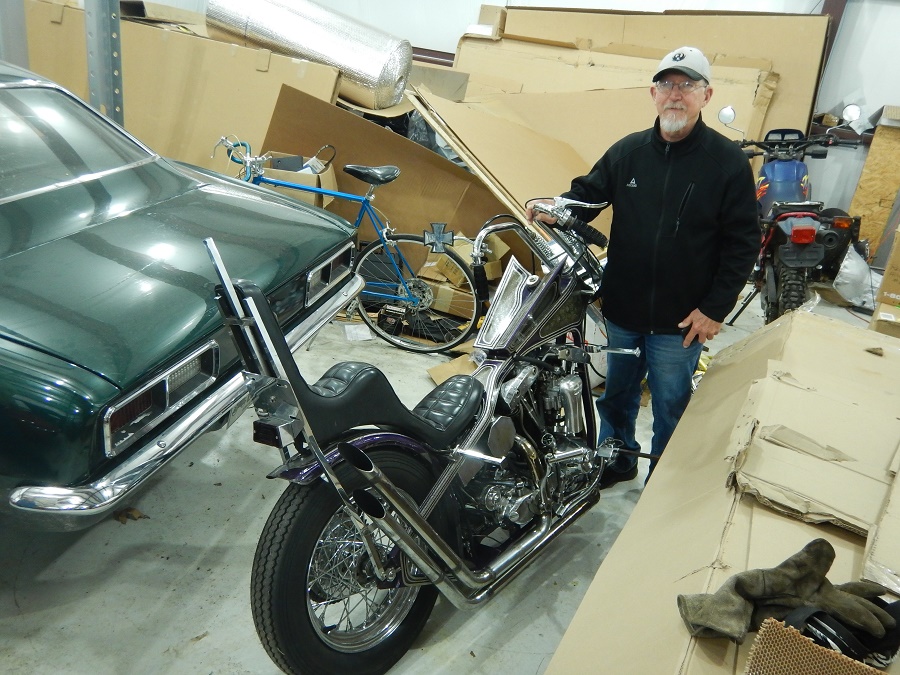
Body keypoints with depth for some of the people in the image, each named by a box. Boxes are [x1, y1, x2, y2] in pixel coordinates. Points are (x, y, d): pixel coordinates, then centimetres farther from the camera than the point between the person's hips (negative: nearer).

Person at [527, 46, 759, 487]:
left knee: (670, 408, 12)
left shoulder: (728, 161, -8)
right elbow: (588, 193, 9)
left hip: (680, 320, -3)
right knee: (617, 392, 21)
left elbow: (743, 243, -8)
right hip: (621, 309, 4)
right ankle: (617, 460, 44)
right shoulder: (627, 151, 2)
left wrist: (715, 309, -12)